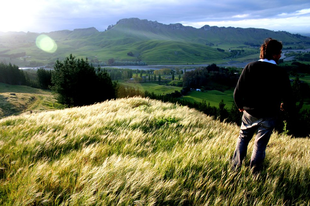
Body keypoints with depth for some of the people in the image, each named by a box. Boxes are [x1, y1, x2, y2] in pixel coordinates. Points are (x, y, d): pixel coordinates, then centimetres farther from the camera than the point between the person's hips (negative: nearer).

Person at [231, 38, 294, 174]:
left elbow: (237, 92, -11)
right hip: (268, 116, -1)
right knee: (260, 144, 14)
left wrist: (240, 105, 8)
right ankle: (254, 172, 26)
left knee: (243, 138, 21)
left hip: (249, 112, 2)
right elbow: (287, 98, -9)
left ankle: (236, 165, 30)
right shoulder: (280, 73, -14)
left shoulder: (250, 67, -10)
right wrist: (284, 106, 15)